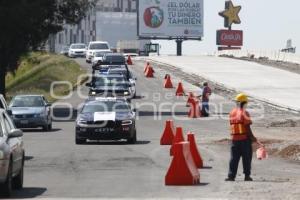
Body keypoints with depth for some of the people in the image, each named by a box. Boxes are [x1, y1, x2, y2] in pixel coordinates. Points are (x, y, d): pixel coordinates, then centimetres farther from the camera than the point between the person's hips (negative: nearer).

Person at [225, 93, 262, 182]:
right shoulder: (244, 113, -11)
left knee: (234, 158, 6)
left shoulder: (232, 113, 8)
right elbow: (247, 128, -14)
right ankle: (247, 176, 8)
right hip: (245, 138, -5)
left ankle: (231, 175, 0)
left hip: (234, 139, 5)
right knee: (247, 158, 5)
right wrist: (253, 138, -5)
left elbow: (233, 126, 11)